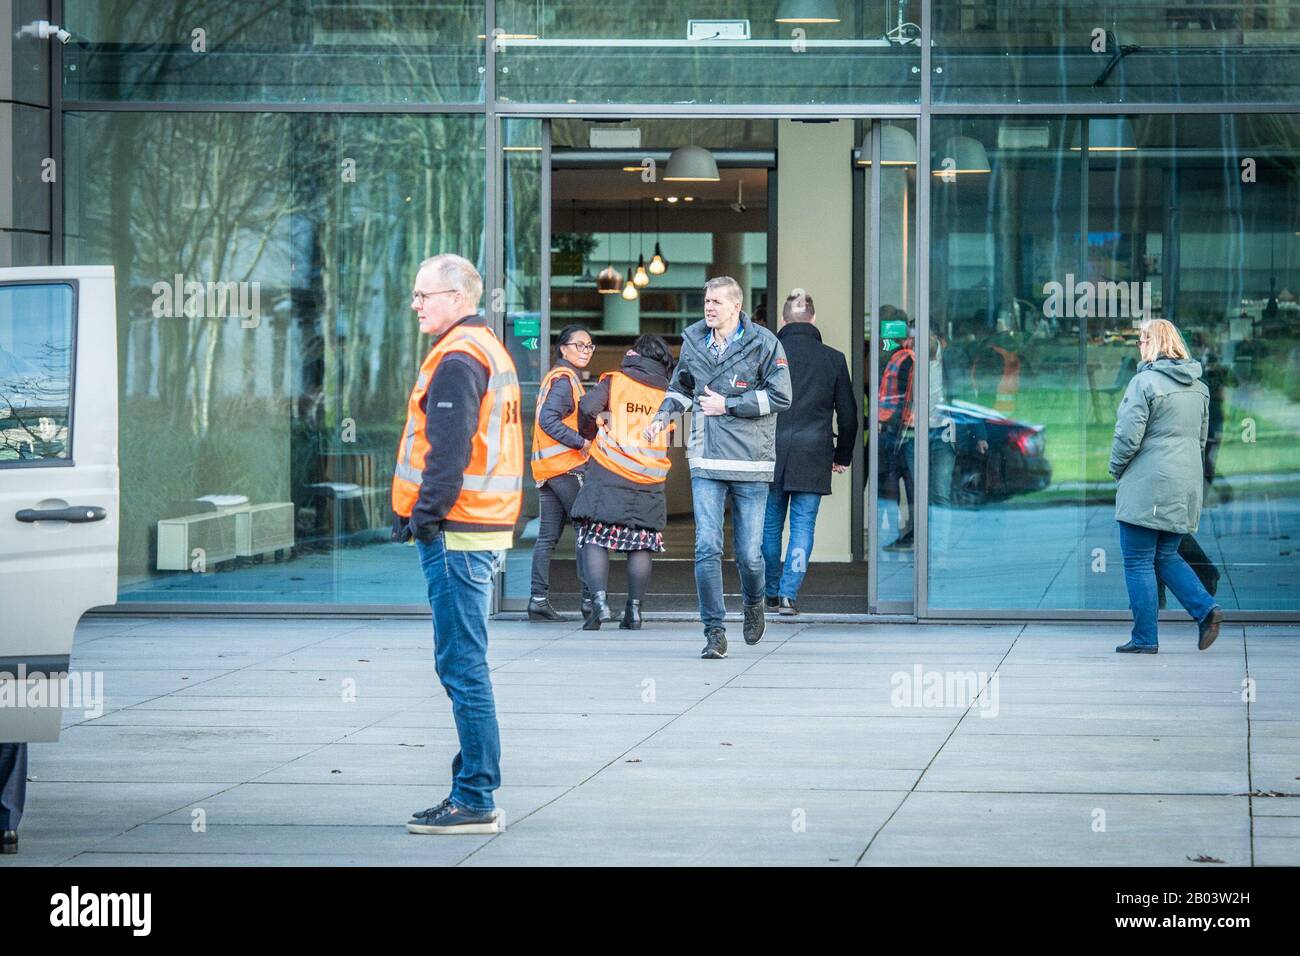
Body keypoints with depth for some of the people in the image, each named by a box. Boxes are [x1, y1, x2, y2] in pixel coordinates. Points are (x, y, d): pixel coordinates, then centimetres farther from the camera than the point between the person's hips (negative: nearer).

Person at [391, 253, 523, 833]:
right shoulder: (490, 350, 19)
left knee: (462, 666, -8)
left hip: (455, 535, -10)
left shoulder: (457, 360, -14)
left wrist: (425, 517, -16)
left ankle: (474, 802, -7)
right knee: (464, 666, 15)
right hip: (484, 532, 10)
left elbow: (449, 452, -21)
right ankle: (473, 794, 19)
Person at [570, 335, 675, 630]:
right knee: (641, 544, 8)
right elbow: (668, 429, 11)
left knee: (596, 539, 0)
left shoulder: (614, 381, 1)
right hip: (649, 481, 3)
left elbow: (587, 408, -11)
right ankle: (634, 609, 7)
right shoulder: (666, 392, 11)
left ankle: (599, 601, -15)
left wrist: (591, 430, 7)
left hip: (609, 473, -3)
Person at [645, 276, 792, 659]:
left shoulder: (763, 343, -4)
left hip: (751, 461, -2)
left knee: (749, 553, 1)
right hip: (706, 462, 3)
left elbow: (780, 396, -7)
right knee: (707, 548, -9)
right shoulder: (693, 341, 8)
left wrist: (728, 405, -11)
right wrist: (662, 418, 6)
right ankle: (714, 632, -3)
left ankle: (753, 604, 33)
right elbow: (681, 388, 24)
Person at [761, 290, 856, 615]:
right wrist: (842, 457, 19)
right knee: (802, 526, 3)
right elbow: (848, 414, 7)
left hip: (771, 454, 0)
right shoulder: (833, 359, 3)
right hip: (813, 455, 0)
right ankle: (789, 594, -7)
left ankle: (771, 593, 19)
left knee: (770, 525, 11)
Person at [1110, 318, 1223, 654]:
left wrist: (1117, 469, 1)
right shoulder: (1198, 386, 11)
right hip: (1186, 487, 7)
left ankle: (1144, 637, 1)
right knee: (1166, 557, 17)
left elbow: (1128, 436, -15)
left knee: (1138, 562, 1)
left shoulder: (1145, 382, -13)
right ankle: (1206, 608, -2)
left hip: (1146, 487, -7)